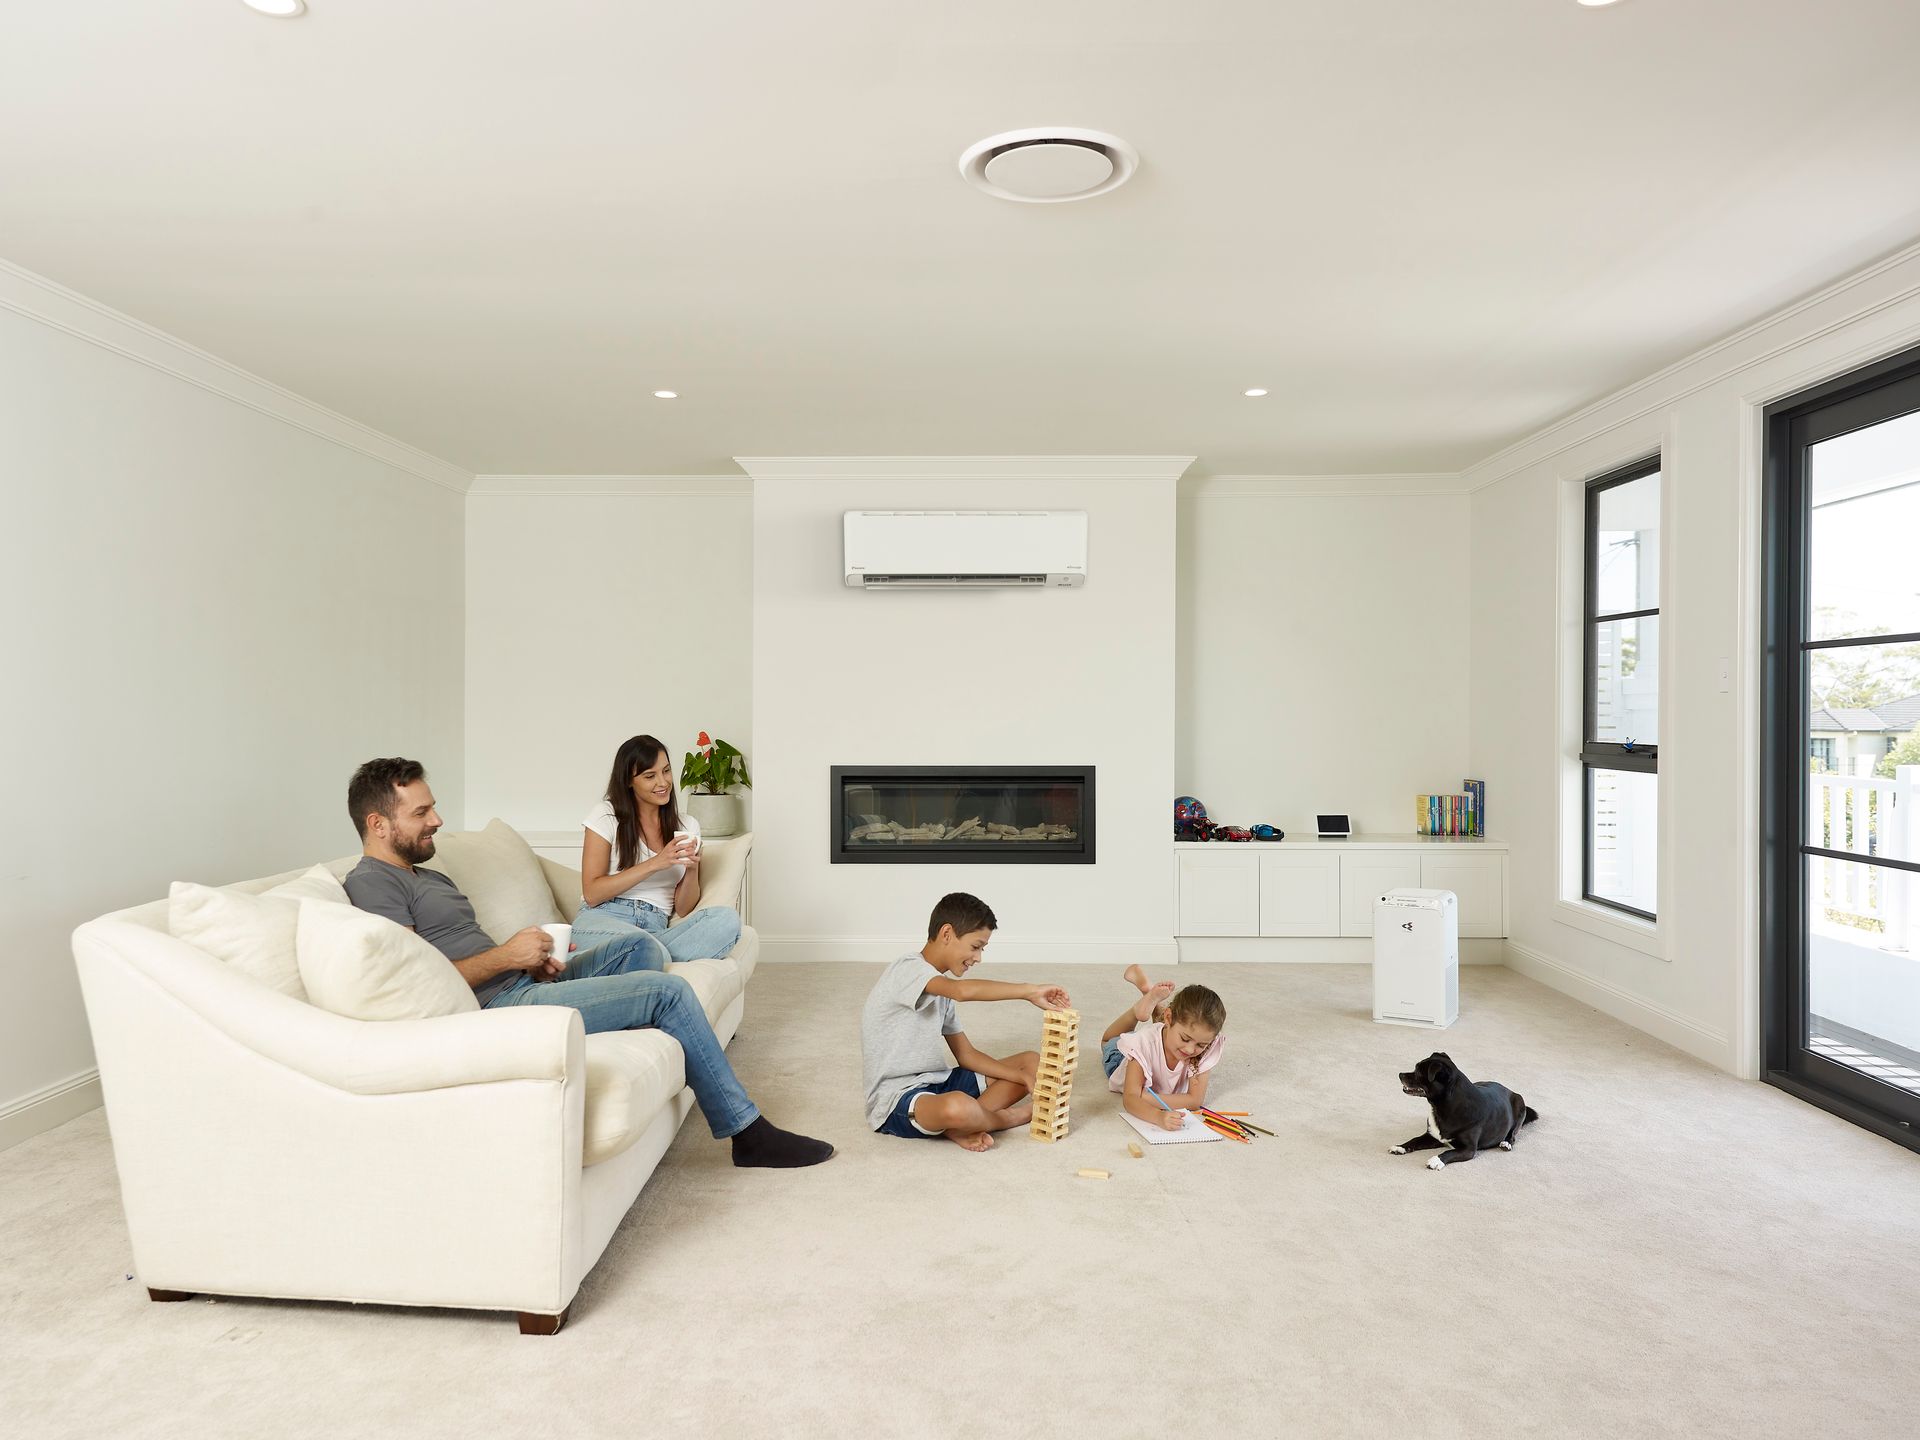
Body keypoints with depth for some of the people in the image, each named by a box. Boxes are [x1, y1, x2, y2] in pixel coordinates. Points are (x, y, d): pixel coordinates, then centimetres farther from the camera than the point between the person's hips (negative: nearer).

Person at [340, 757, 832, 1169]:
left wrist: (530, 960, 2)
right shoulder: (372, 883, -11)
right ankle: (746, 1132, -3)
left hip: (519, 984, 10)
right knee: (668, 990, -12)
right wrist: (506, 955, -17)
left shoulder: (428, 878, 21)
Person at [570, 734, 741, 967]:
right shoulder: (606, 815, 5)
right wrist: (654, 864, -12)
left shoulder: (687, 826, 16)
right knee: (650, 953, -45)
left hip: (657, 929, 7)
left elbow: (683, 909, 13)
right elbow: (591, 894, -4)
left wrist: (692, 869, -7)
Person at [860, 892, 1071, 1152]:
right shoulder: (908, 969, -16)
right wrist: (1029, 991, -27)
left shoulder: (941, 988, 14)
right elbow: (964, 990, -36)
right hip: (896, 1100, -9)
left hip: (938, 1082, 10)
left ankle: (961, 1126, -13)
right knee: (959, 1107, -41)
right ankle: (1008, 1116, -5)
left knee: (1032, 1061, 9)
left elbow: (966, 1054, 12)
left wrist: (1023, 1078, 0)